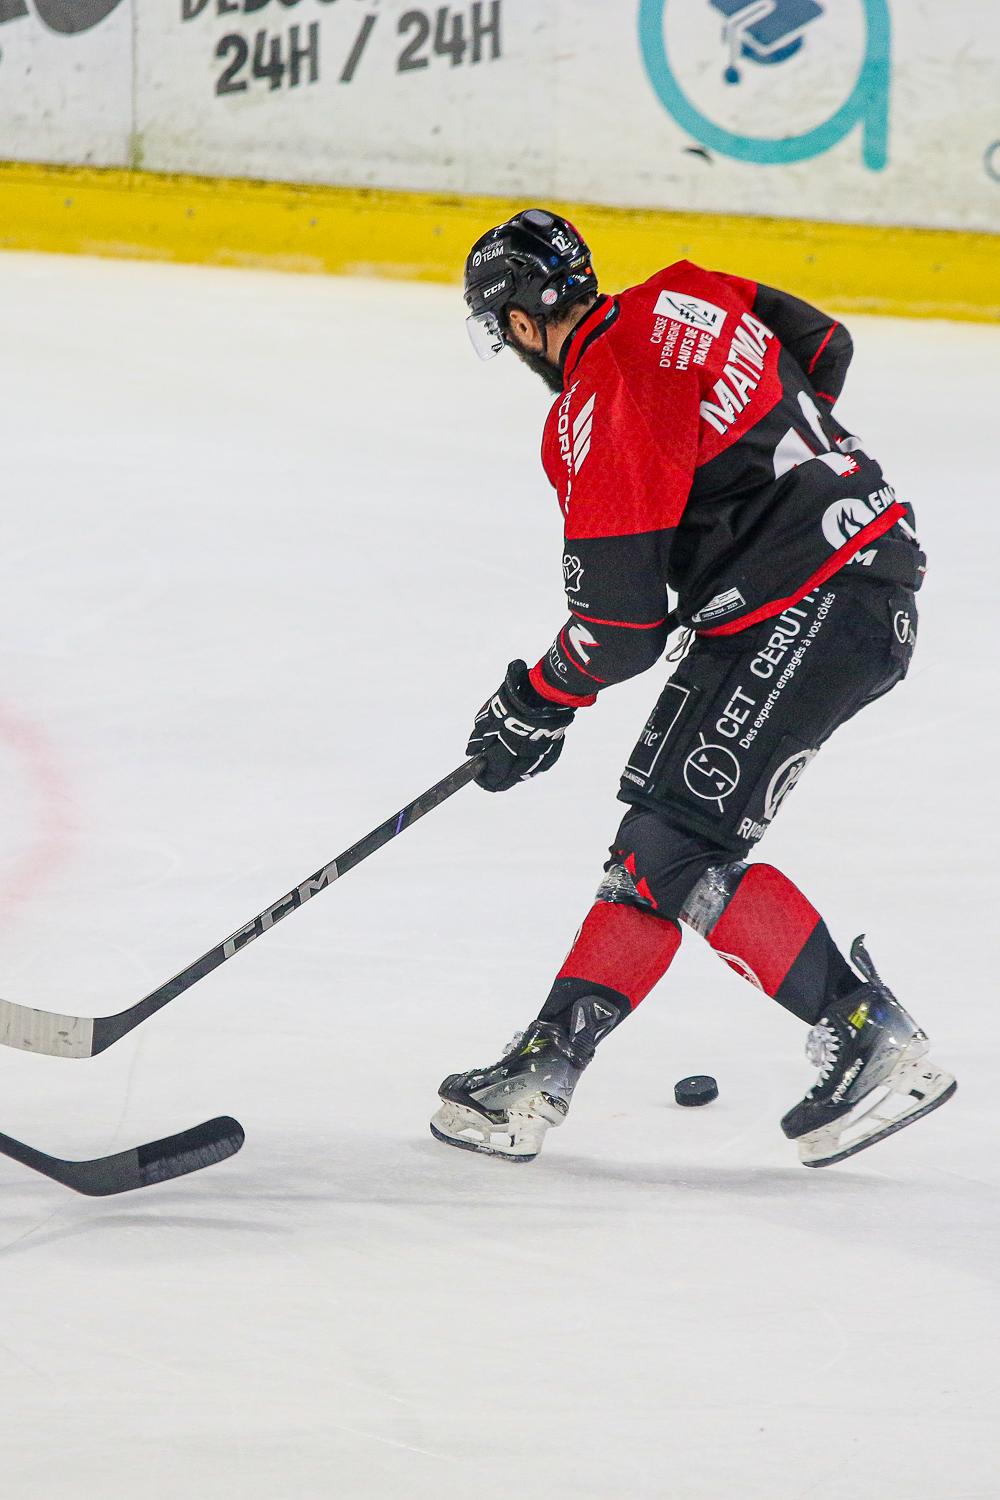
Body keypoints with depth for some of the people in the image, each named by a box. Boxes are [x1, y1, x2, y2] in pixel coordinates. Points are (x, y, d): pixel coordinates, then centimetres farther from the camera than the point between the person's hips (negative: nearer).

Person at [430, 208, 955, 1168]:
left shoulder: (599, 414, -16)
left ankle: (876, 1047, -8)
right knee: (657, 837, 11)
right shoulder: (681, 299, 9)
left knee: (678, 853, -11)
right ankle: (545, 1068, 13)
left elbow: (621, 625, -14)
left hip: (807, 615, -10)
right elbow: (823, 350, 24)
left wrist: (536, 703, 3)